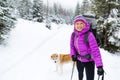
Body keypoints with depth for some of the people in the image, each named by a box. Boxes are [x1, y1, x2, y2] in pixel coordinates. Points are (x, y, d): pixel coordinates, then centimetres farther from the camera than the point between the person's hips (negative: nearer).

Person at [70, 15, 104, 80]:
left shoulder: (89, 35, -29)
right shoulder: (73, 34, -12)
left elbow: (95, 50, -31)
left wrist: (99, 66, -36)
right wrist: (73, 54, -10)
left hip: (89, 61, -5)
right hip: (79, 60, 5)